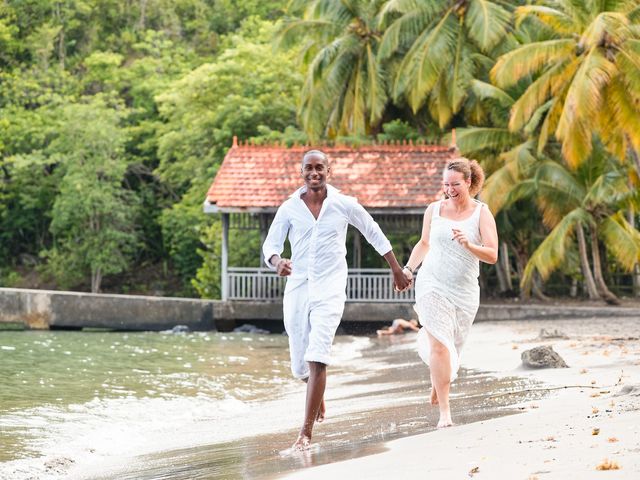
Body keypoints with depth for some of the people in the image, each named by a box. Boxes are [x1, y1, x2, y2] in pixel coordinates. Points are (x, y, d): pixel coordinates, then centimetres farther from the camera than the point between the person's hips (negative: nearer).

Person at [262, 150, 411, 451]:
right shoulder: (289, 208, 2)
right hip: (297, 288, 3)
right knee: (300, 366, 10)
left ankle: (306, 433, -19)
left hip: (329, 290, -3)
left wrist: (397, 270, 20)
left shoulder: (344, 205, 0)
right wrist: (277, 263, -22)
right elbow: (270, 245, 3)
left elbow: (375, 235, 13)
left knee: (317, 358, -19)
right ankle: (318, 395, 47)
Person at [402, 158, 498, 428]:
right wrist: (409, 269, 10)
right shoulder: (434, 210, 3)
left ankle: (438, 383, 46)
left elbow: (492, 256, -10)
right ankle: (444, 412, -13)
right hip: (433, 286, 0)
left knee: (452, 348, 12)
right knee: (439, 345, -14)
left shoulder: (481, 214, -3)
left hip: (464, 291, 1)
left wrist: (468, 245, -26)